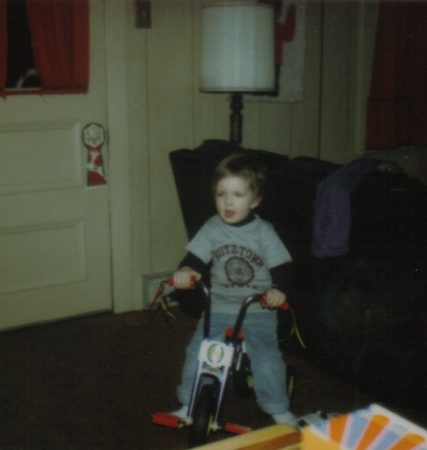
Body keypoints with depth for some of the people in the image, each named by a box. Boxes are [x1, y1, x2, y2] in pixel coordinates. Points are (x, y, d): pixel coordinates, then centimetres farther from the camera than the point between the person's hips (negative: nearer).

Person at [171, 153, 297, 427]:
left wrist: (278, 290, -27)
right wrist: (185, 271, -28)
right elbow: (195, 257, -5)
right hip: (219, 308, 2)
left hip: (258, 311, -2)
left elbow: (281, 267, -7)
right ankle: (188, 404, 18)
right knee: (198, 352, -5)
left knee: (267, 358, -11)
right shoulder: (212, 228, -1)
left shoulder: (263, 231, -6)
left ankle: (280, 411, 13)